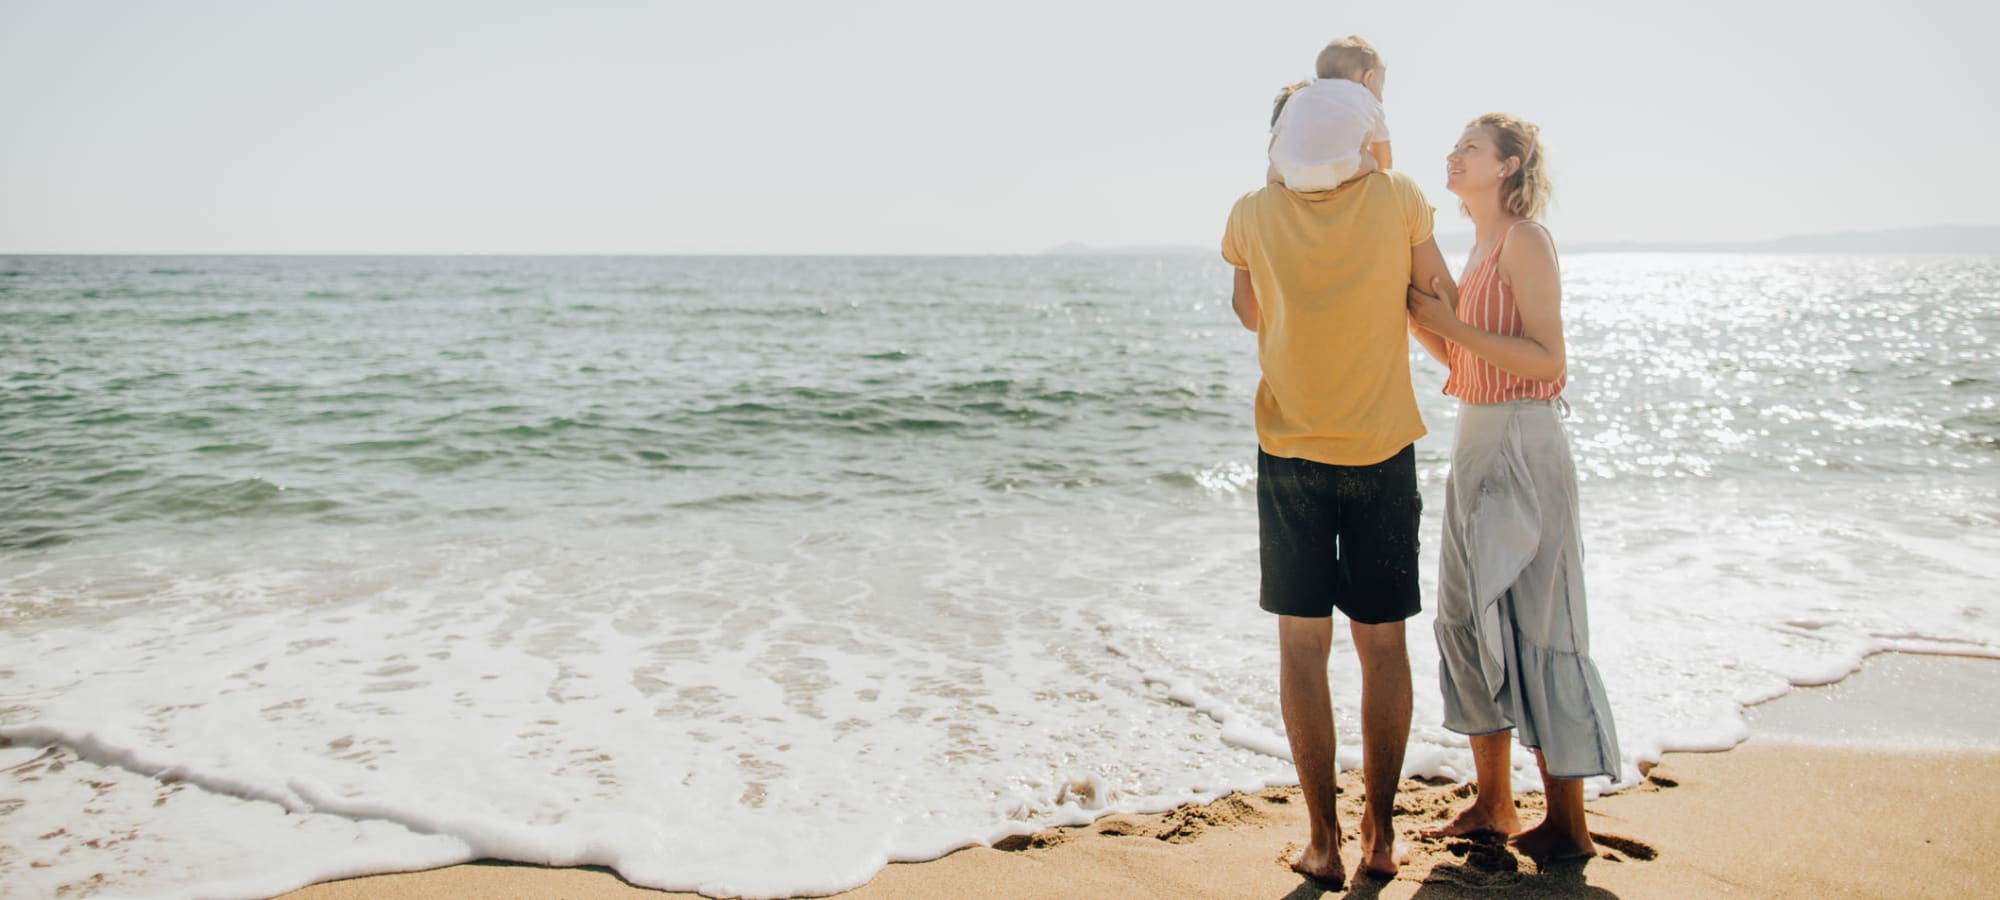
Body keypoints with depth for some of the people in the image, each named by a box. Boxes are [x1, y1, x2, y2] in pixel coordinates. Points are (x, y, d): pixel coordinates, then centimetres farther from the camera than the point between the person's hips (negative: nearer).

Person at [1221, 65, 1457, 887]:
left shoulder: (1254, 215, -5)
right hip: (1382, 450, 0)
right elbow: (1436, 296, 10)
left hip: (1289, 452, 0)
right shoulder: (1399, 200, -6)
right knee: (1382, 643, 10)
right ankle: (1380, 836, 17)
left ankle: (1324, 843, 8)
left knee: (1302, 645, 5)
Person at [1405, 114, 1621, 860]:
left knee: (1533, 627, -4)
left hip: (1522, 445, -9)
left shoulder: (1524, 239, -11)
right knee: (1468, 620, 11)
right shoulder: (1481, 245, 15)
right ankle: (1493, 803, 22)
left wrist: (1452, 322, -17)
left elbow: (1548, 360, -19)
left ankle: (1566, 825, 7)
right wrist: (1412, 310, 5)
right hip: (1475, 442, 9)